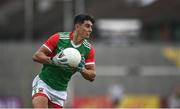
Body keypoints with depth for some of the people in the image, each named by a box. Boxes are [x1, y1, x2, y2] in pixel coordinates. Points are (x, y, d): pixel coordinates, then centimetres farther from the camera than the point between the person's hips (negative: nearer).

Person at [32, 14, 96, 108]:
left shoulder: (88, 49, -3)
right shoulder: (59, 38, -13)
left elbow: (92, 76, 1)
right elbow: (36, 56, -12)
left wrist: (81, 69, -20)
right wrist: (54, 61, -28)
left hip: (61, 91, 4)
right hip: (43, 83, -4)